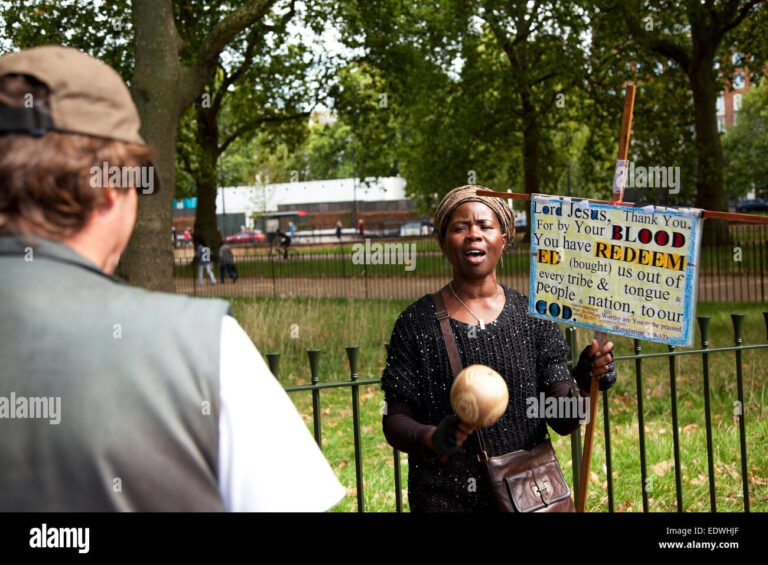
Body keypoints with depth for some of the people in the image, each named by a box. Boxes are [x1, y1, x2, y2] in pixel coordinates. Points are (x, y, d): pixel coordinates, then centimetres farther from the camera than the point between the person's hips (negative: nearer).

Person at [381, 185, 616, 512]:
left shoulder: (534, 318, 0)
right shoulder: (417, 323, -5)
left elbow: (562, 421, -3)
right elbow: (395, 422, -5)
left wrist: (585, 384, -22)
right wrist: (432, 437, -25)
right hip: (444, 497, -2)